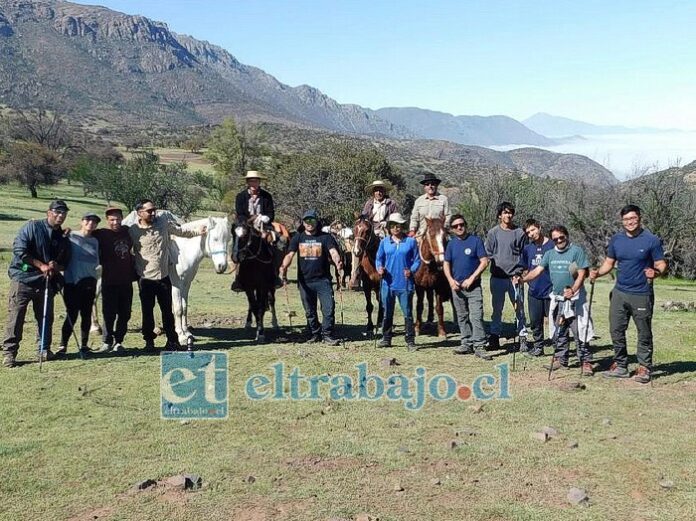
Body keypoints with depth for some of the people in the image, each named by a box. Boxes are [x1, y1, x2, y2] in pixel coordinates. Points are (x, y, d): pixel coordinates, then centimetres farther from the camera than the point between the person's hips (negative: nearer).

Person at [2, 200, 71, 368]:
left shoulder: (63, 238, 10)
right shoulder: (32, 227, -4)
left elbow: (65, 262, 15)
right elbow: (19, 250, -12)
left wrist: (55, 267, -9)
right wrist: (41, 265, -16)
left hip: (46, 284, 5)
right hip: (23, 279, -5)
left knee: (46, 318, 8)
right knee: (15, 317, -5)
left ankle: (44, 349, 22)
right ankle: (9, 352, 1)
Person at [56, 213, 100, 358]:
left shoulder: (94, 241, 13)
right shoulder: (70, 236, 0)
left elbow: (96, 262, 12)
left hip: (89, 281, 4)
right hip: (71, 281, -4)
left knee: (86, 314, 6)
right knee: (72, 315, -6)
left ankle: (84, 346, 16)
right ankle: (63, 346, 6)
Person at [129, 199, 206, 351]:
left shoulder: (164, 223, 0)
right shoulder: (133, 231, -7)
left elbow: (181, 231, 17)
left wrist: (197, 232, 18)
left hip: (163, 276, 2)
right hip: (145, 278, -2)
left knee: (167, 310, 9)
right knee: (147, 311, 7)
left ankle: (172, 340, 19)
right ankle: (149, 341, 21)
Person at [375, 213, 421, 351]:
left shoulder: (411, 242, -1)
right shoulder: (384, 242, 5)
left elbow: (417, 260, 1)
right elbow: (379, 259, 11)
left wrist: (411, 270, -16)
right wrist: (379, 268, -10)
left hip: (405, 284, -2)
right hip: (387, 283, 2)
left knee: (408, 313, 1)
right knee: (387, 313, 12)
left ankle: (410, 341, 9)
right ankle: (386, 339, 24)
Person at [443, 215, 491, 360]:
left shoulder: (476, 241, -4)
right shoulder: (451, 244, 9)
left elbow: (484, 262, -8)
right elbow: (446, 264, 12)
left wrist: (471, 279, -14)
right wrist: (451, 280, -4)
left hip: (473, 286, -5)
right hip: (457, 287, 5)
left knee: (476, 316, -12)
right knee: (462, 317, 12)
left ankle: (479, 346, -10)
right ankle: (467, 344, 22)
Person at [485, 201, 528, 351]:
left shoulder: (519, 233, 2)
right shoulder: (493, 233, 6)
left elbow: (524, 255, 3)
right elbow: (488, 253, 8)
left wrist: (519, 272, -6)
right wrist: (496, 266, -4)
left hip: (515, 277, -1)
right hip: (497, 277, 1)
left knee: (519, 308, 1)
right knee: (497, 309, 9)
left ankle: (523, 338, 8)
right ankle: (494, 337, 16)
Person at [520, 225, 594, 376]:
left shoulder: (577, 251, -6)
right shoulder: (550, 254, 11)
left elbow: (582, 274, -11)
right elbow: (538, 270, 4)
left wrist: (573, 290, -26)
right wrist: (523, 279, -13)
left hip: (575, 299, -6)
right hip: (557, 299, 6)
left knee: (580, 332, -7)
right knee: (559, 332, 14)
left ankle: (586, 362, 0)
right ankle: (561, 359, 25)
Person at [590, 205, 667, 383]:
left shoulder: (651, 240, -7)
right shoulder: (616, 240, 6)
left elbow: (661, 264, -5)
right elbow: (609, 263, 12)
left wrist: (656, 272, -28)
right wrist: (597, 273, -7)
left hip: (642, 295, -4)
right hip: (619, 293, 4)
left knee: (644, 333, 5)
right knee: (616, 330, 8)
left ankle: (644, 368, 16)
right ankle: (620, 365, 21)